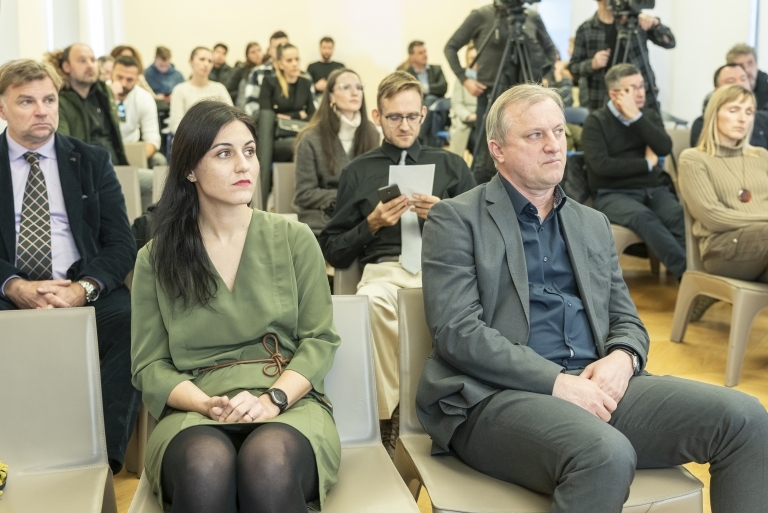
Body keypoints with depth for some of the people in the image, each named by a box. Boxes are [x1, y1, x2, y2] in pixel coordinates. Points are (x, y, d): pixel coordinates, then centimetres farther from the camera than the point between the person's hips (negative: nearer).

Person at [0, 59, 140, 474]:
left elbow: (121, 245, 4)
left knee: (134, 323, -31)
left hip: (85, 294, 1)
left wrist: (84, 289, -16)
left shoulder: (92, 162, 13)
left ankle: (104, 456, -27)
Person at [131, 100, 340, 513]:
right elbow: (149, 365, 6)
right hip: (194, 413, 0)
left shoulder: (295, 239, 7)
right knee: (205, 467, -36)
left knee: (269, 465, -35)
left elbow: (319, 339, 3)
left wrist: (273, 399, -15)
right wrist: (206, 404, -14)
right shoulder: (155, 259, 8)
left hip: (288, 403, 0)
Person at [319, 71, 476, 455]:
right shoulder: (357, 172, 21)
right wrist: (372, 223, 0)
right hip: (384, 269, 0)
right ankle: (387, 416, -28)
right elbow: (332, 252, 16)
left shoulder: (451, 165, 22)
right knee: (372, 301, -39)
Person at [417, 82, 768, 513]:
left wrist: (621, 359, -5)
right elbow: (456, 330, -9)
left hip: (596, 387, 6)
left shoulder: (594, 224, 21)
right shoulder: (456, 219, 3)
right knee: (608, 455, -36)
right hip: (498, 394, -5)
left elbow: (627, 319, 20)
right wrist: (557, 381, -17)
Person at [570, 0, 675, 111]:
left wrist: (655, 24, -18)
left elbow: (669, 42, 0)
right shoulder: (585, 30, 1)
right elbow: (574, 68, 5)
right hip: (602, 103, -1)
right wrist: (592, 64, -16)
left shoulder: (636, 20, 4)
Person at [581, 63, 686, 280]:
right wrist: (647, 163, -4)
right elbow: (601, 165, -15)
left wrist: (636, 117, -10)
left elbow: (664, 148, -4)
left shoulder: (650, 115, 15)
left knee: (679, 216, -30)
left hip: (655, 189, 4)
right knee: (643, 216, -37)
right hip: (613, 194, -4)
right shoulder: (596, 122, 0)